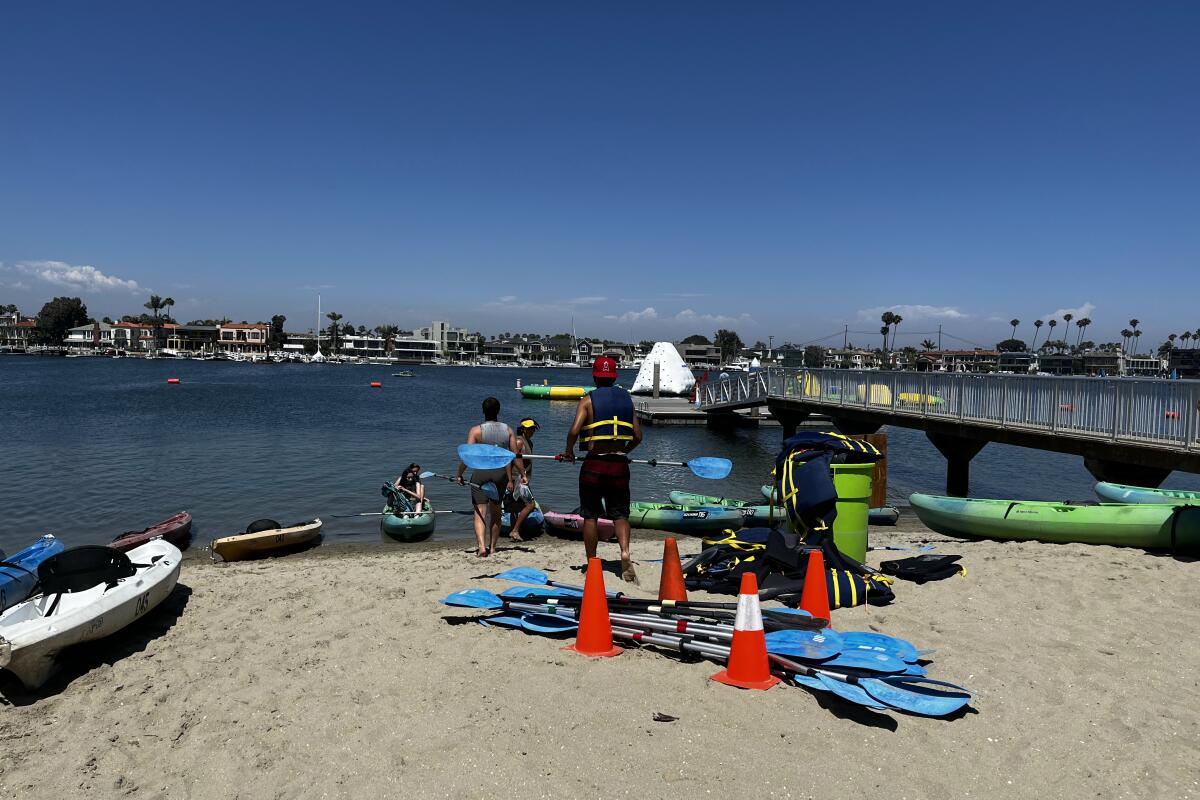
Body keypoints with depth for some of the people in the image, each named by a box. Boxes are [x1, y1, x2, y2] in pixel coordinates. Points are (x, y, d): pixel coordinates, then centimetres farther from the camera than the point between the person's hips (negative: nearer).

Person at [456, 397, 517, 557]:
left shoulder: (475, 431, -6)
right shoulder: (508, 430, 4)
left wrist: (459, 474, 0)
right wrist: (510, 479, 6)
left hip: (481, 472, -3)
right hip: (500, 473, 3)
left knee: (480, 512, -2)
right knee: (496, 512, 17)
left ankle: (482, 546, -19)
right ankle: (492, 547, 24)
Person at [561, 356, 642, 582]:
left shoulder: (588, 400, -3)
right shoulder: (626, 399, 9)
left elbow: (574, 430, -16)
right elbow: (637, 436, 7)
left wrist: (569, 452, 2)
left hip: (594, 464, -2)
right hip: (620, 464, 2)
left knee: (590, 515, 10)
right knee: (620, 513, 10)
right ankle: (625, 552, -15)